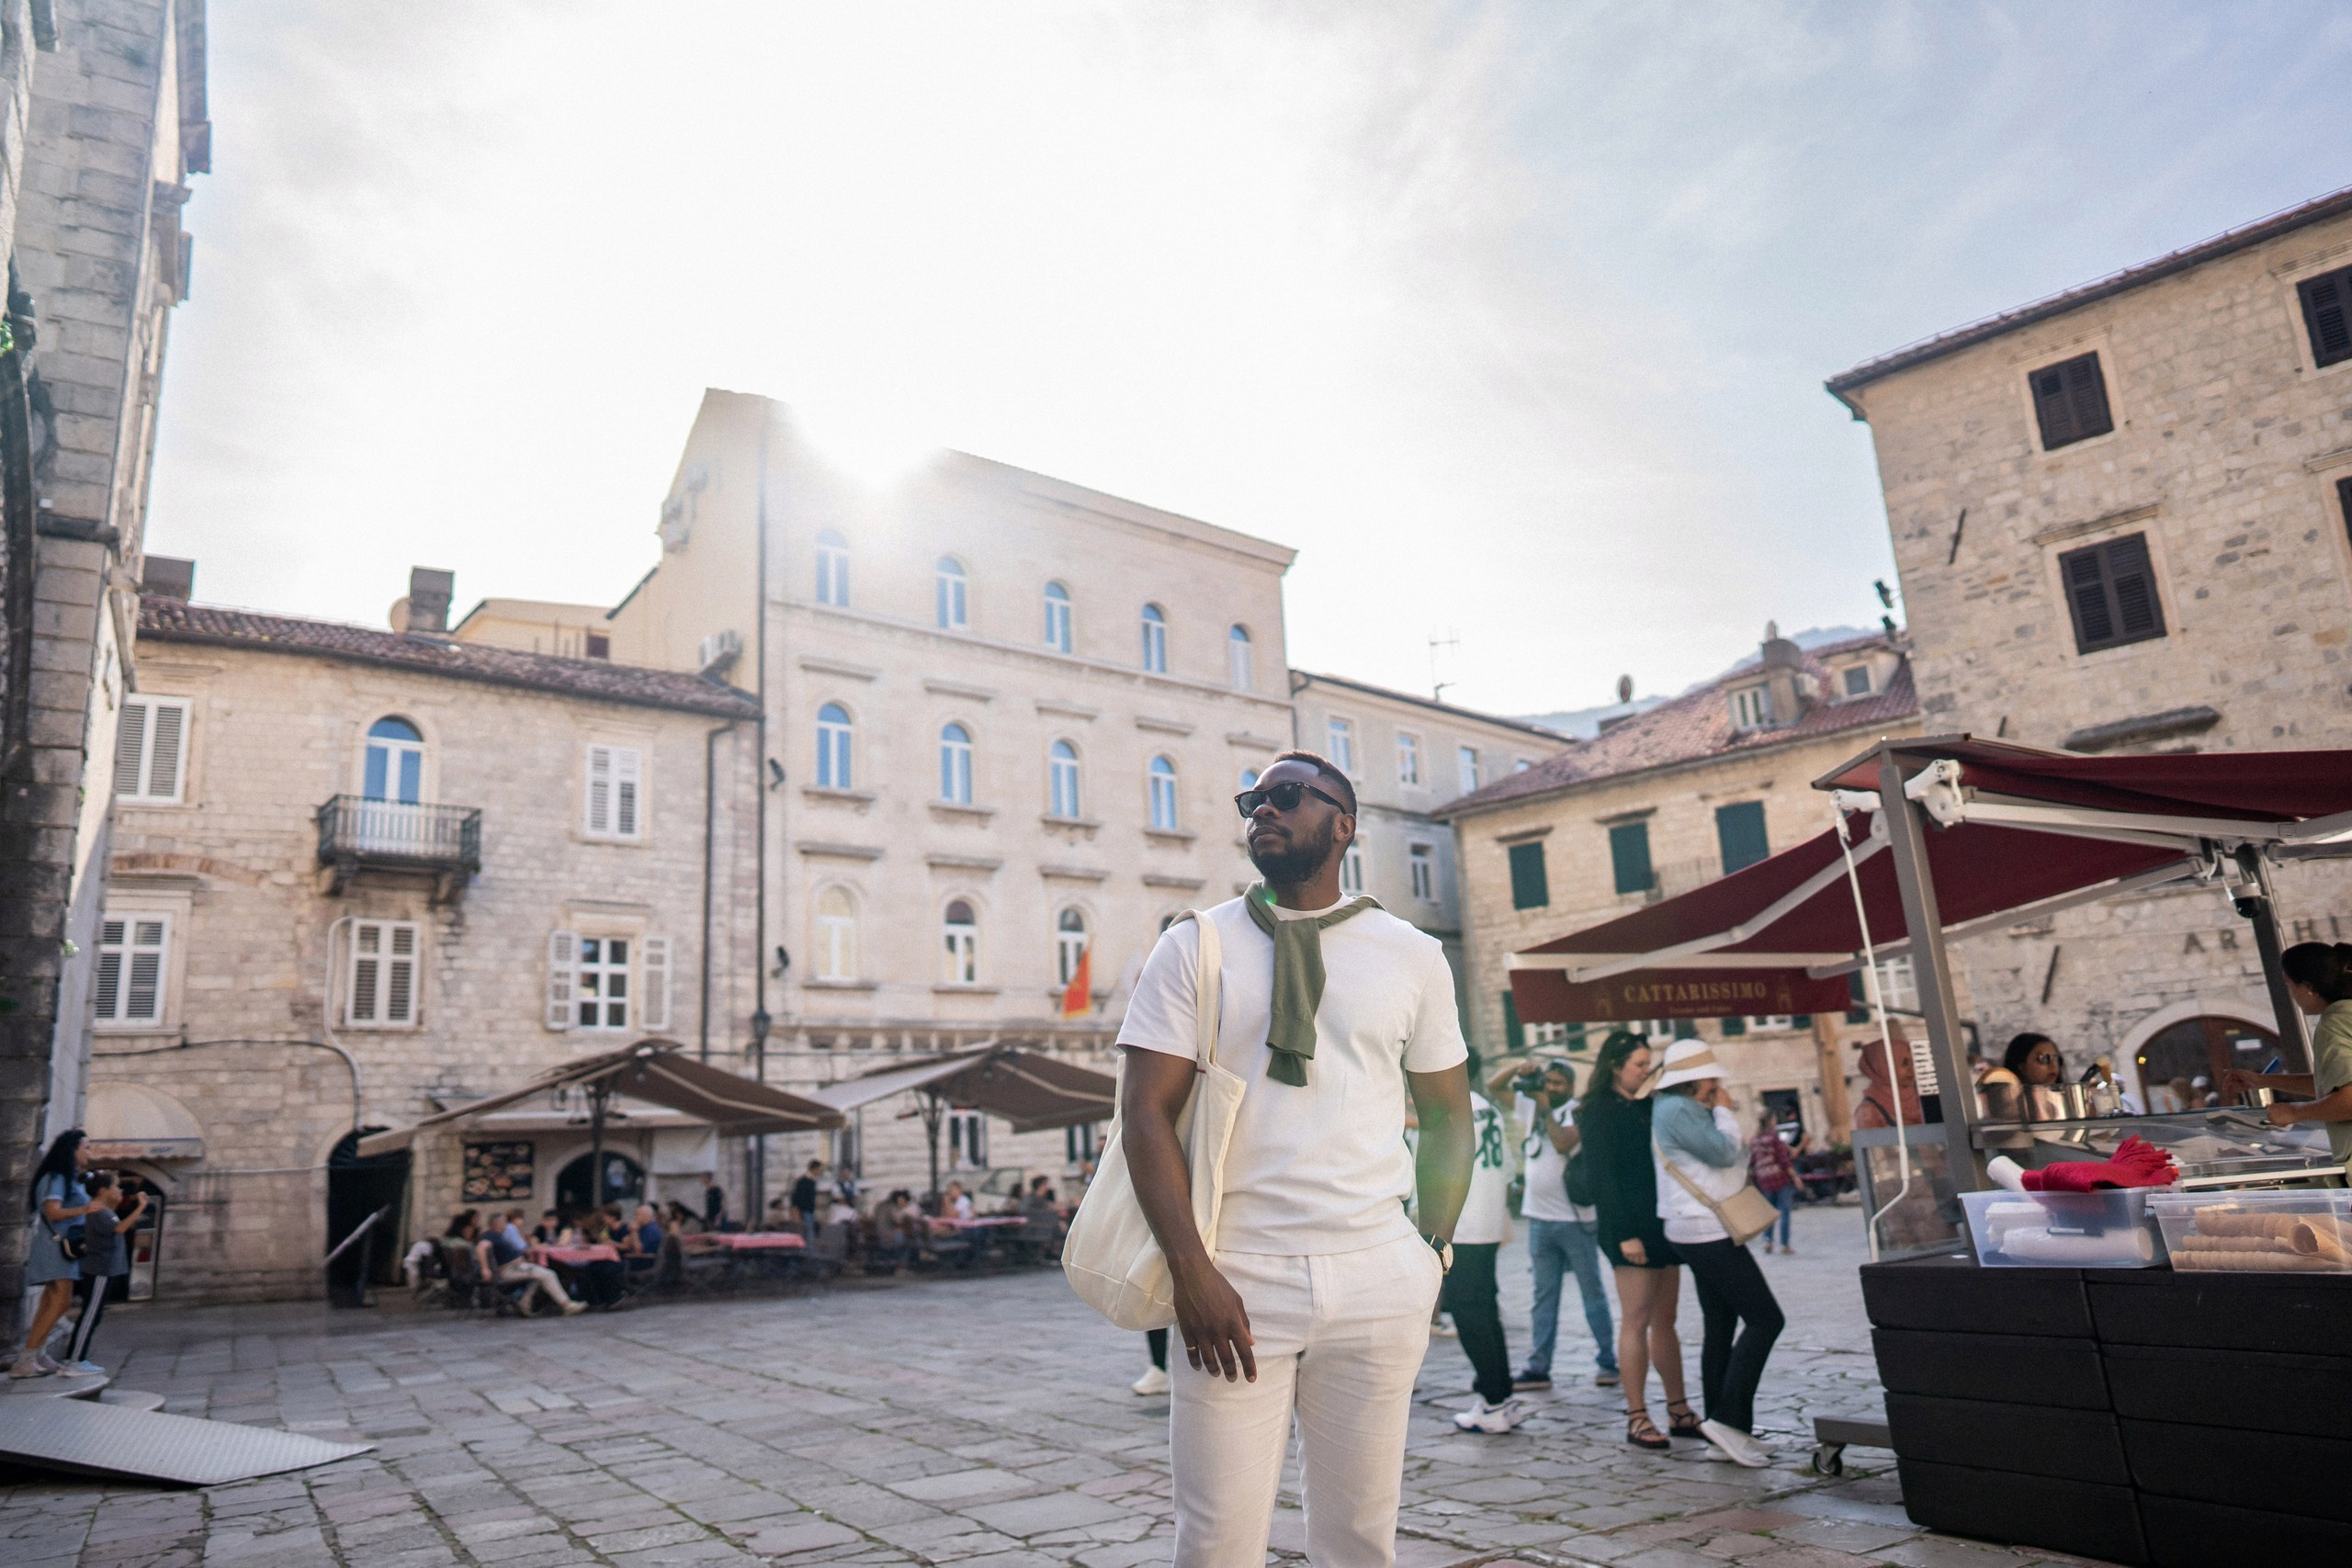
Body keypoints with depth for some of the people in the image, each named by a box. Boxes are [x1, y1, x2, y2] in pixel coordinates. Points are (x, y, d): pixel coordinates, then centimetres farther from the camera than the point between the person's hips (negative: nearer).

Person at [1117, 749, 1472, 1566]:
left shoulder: (1412, 955, 8)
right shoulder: (1196, 945, 3)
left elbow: (1446, 1114, 14)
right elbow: (1146, 1110, -3)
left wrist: (1434, 1252, 3)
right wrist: (1192, 1272, -12)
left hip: (1379, 1281, 2)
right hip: (1234, 1279, -1)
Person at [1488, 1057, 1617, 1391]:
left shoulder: (1578, 1111, -8)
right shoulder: (1530, 1105, 9)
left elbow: (1563, 1143, -23)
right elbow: (1493, 1088, 12)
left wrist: (1546, 1110, -13)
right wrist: (1517, 1070, -3)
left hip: (1575, 1218, -6)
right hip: (1539, 1218, 6)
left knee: (1592, 1292, 5)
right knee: (1544, 1296, 9)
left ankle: (1607, 1362, 14)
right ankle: (1538, 1368, 12)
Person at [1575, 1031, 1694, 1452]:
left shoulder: (1644, 1106, 16)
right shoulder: (1600, 1112, -8)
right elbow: (1603, 1176, -14)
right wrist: (1625, 1234, -19)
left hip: (1661, 1223, 8)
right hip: (1630, 1227, -8)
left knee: (1665, 1321, 12)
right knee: (1637, 1321, -4)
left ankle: (1678, 1410, 18)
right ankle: (1637, 1417, 2)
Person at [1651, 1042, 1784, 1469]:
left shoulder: (1690, 1110, 17)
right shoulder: (1675, 1110, -15)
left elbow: (1733, 1159, 20)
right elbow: (1723, 1152, -21)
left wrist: (1720, 1113, 9)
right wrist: (1724, 1112, -6)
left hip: (1704, 1232, 11)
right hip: (1707, 1232, -11)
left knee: (1721, 1327, 11)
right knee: (1764, 1319, -10)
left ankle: (1723, 1428, 15)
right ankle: (1728, 1418, -9)